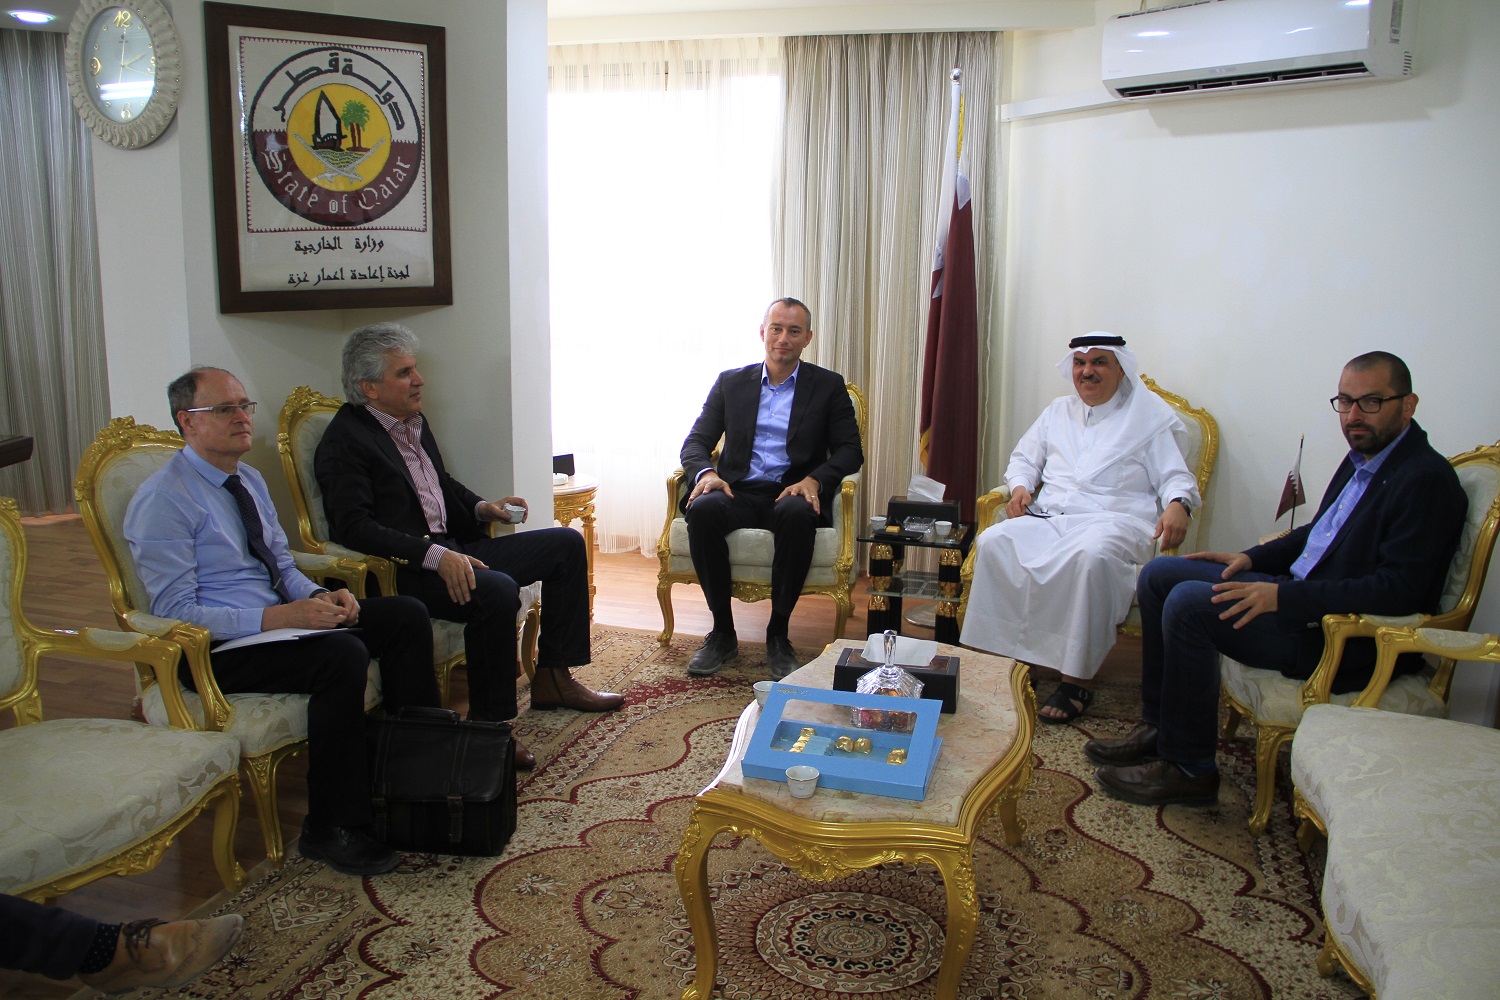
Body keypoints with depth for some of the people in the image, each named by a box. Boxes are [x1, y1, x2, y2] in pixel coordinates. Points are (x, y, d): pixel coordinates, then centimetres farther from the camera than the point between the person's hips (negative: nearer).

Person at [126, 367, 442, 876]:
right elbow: (175, 612, -19)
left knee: (406, 615, -6)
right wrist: (278, 617, -28)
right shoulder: (162, 502, -14)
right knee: (343, 655, -32)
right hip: (217, 649, -8)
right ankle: (330, 828, -20)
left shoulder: (249, 480, 13)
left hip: (283, 617, 9)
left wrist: (320, 596, -6)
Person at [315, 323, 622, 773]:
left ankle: (552, 678, 9)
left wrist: (480, 506, 10)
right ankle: (488, 722, -20)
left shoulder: (415, 422, 17)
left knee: (567, 544, 7)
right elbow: (355, 527, -21)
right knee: (497, 590, -36)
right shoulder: (345, 440, -10)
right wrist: (434, 556, -30)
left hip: (452, 551, 10)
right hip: (402, 569, -10)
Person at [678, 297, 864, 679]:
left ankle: (778, 634, -22)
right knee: (702, 509, -33)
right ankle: (722, 631, -18)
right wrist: (706, 473, -13)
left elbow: (850, 450, 4)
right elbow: (695, 442, 11)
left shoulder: (828, 386, 11)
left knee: (797, 515, -38)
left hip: (793, 493, -1)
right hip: (739, 491, 2)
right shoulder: (730, 382, 15)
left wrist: (813, 479, -17)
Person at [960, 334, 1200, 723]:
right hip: (1048, 516, 4)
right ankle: (1000, 656, -24)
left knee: (1091, 555, -40)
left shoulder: (1150, 414, 13)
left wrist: (1178, 505, -17)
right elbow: (1024, 459, 29)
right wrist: (1020, 486, 5)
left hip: (1115, 519, -4)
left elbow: (1176, 477, 7)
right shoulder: (1058, 410, 26)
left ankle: (1078, 677, -32)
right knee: (994, 542, -27)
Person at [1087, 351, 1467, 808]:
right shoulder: (1364, 455, 11)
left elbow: (1399, 591, -25)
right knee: (1159, 574, 5)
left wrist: (1283, 596, -28)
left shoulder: (1427, 479, -17)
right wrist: (1252, 558, 10)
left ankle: (1189, 768, -12)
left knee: (1189, 603, -24)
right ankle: (1158, 726, 10)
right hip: (1298, 592, 10)